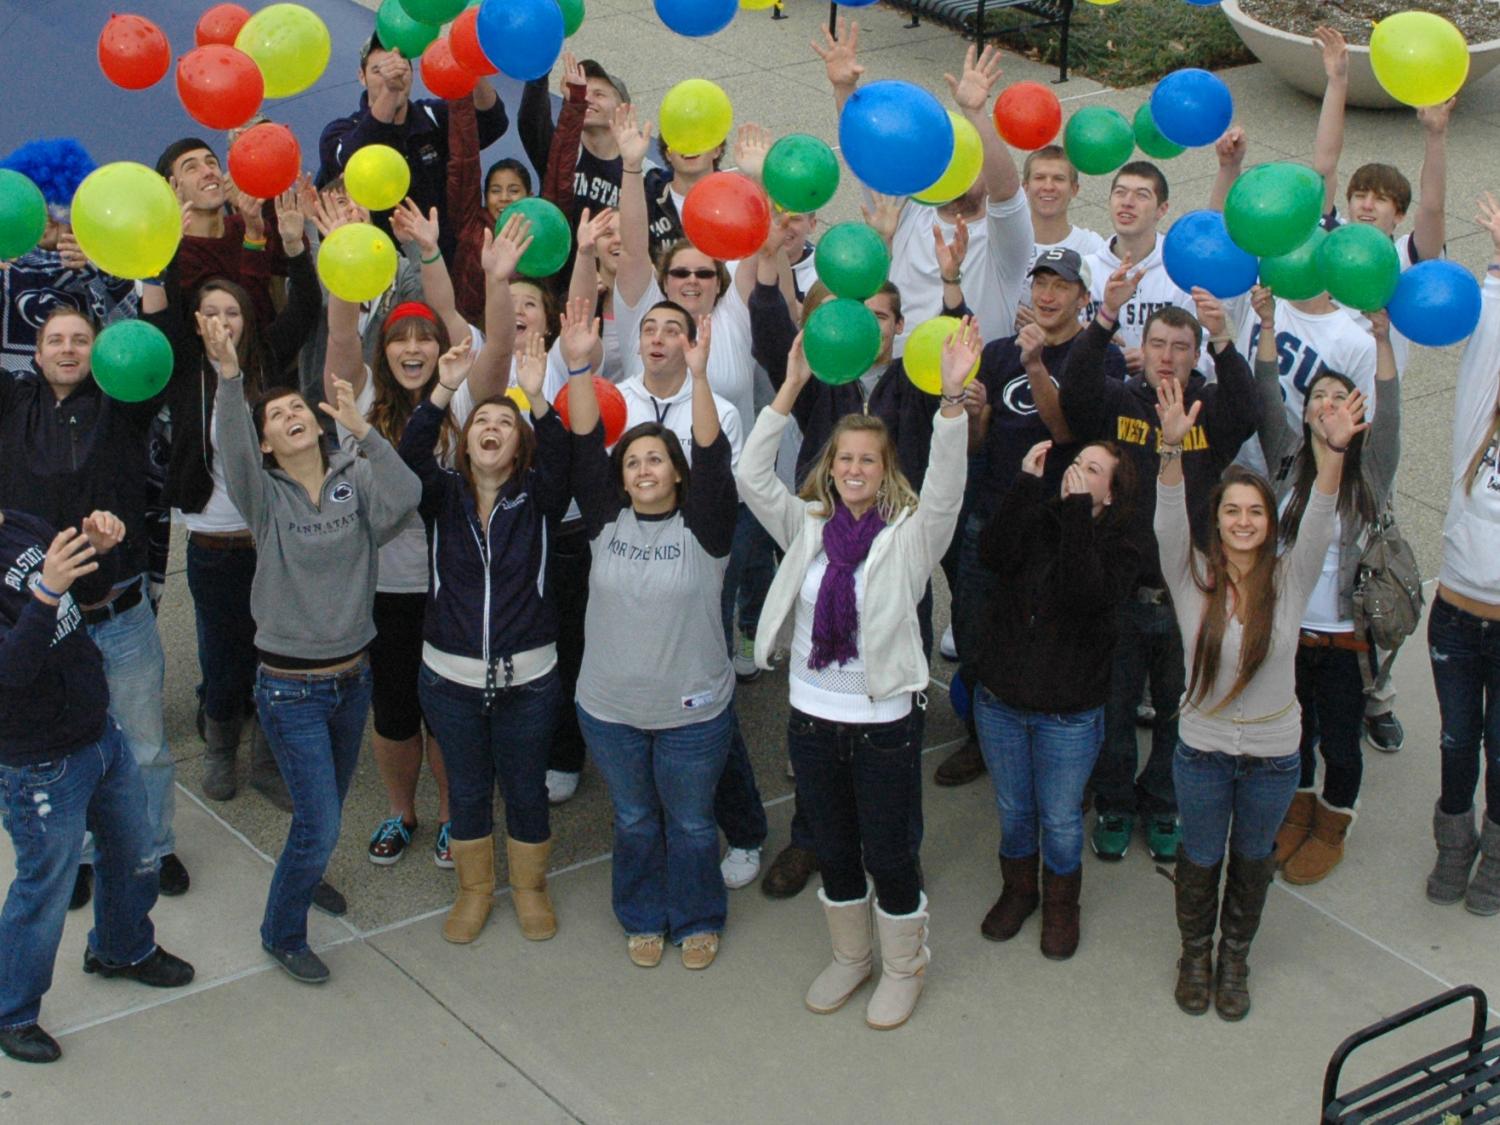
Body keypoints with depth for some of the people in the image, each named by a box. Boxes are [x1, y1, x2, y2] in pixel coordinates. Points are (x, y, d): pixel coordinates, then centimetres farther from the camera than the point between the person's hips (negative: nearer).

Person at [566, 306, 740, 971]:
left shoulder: (703, 527, -10)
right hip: (610, 708, 3)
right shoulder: (606, 521, -2)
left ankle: (698, 920, 35)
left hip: (692, 711, -2)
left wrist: (699, 376, -37)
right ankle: (644, 919, 38)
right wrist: (578, 368, -24)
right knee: (634, 820, 18)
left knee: (691, 822, 14)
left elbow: (712, 460, -24)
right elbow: (585, 449, -12)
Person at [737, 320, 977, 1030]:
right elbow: (752, 476, -8)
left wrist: (952, 397, -39)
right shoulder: (808, 527, 2)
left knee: (888, 852, 9)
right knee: (833, 851, 18)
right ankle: (850, 956, 39)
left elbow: (945, 488, -25)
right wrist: (790, 389, -16)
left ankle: (903, 966, 30)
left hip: (885, 722, -4)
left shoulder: (910, 534, -8)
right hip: (813, 718, 4)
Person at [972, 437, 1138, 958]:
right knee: (1013, 809, 19)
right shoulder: (1036, 520, -2)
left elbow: (1086, 594, -29)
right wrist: (1027, 482, -25)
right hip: (1001, 701, 2)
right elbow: (994, 553, -22)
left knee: (1060, 819, 11)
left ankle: (1061, 904, 35)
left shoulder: (1118, 548, -8)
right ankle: (1019, 890, 42)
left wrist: (1077, 510, -29)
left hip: (1068, 714, -2)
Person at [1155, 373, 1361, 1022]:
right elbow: (1169, 522, -28)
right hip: (1203, 748, -1)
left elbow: (1318, 524, -26)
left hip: (1273, 753, 1)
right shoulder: (1193, 577, -12)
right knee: (1201, 859, 17)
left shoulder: (1289, 580, -11)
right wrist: (1173, 450, -46)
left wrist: (1334, 453, -44)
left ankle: (1235, 957, 43)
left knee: (1253, 859, 20)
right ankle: (1195, 954, 42)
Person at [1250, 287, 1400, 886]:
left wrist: (1382, 342, -35)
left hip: (1343, 636, -2)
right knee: (1293, 732, 17)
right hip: (1286, 627, 2)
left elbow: (1388, 415, -21)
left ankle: (1330, 830, 31)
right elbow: (1266, 399, -10)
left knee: (1339, 741, 10)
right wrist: (1267, 325, -22)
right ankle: (1297, 815, 39)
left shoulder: (1368, 472, -6)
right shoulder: (1288, 460, 1)